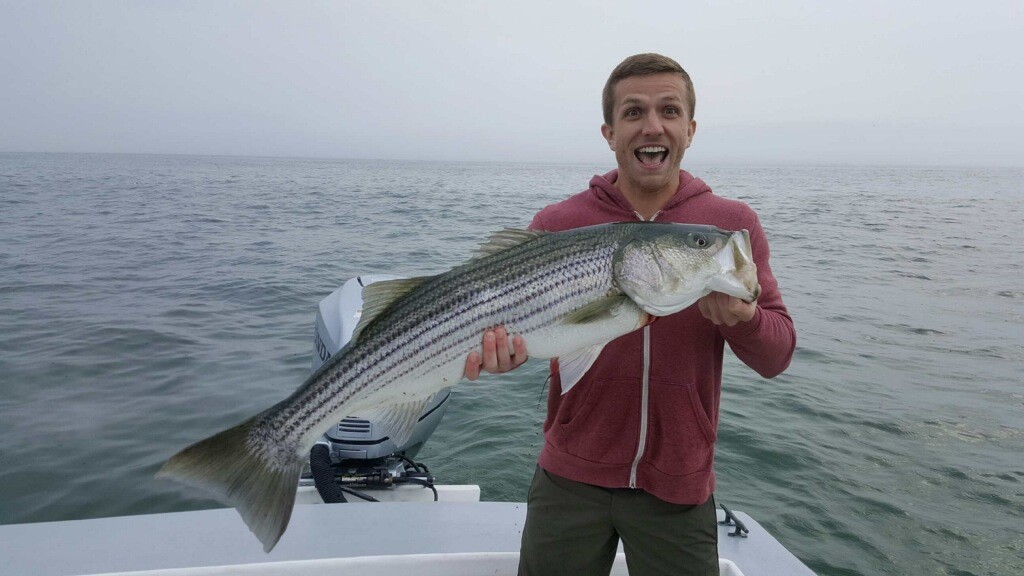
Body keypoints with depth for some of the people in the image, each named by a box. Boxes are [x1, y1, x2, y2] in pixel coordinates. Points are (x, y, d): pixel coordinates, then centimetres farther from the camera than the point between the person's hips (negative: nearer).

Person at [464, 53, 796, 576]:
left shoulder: (733, 224, -4)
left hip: (678, 490, 0)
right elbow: (514, 314, -6)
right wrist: (499, 346, -29)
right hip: (570, 478, 0)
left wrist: (741, 317, -27)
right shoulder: (557, 224, -5)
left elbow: (777, 357, -5)